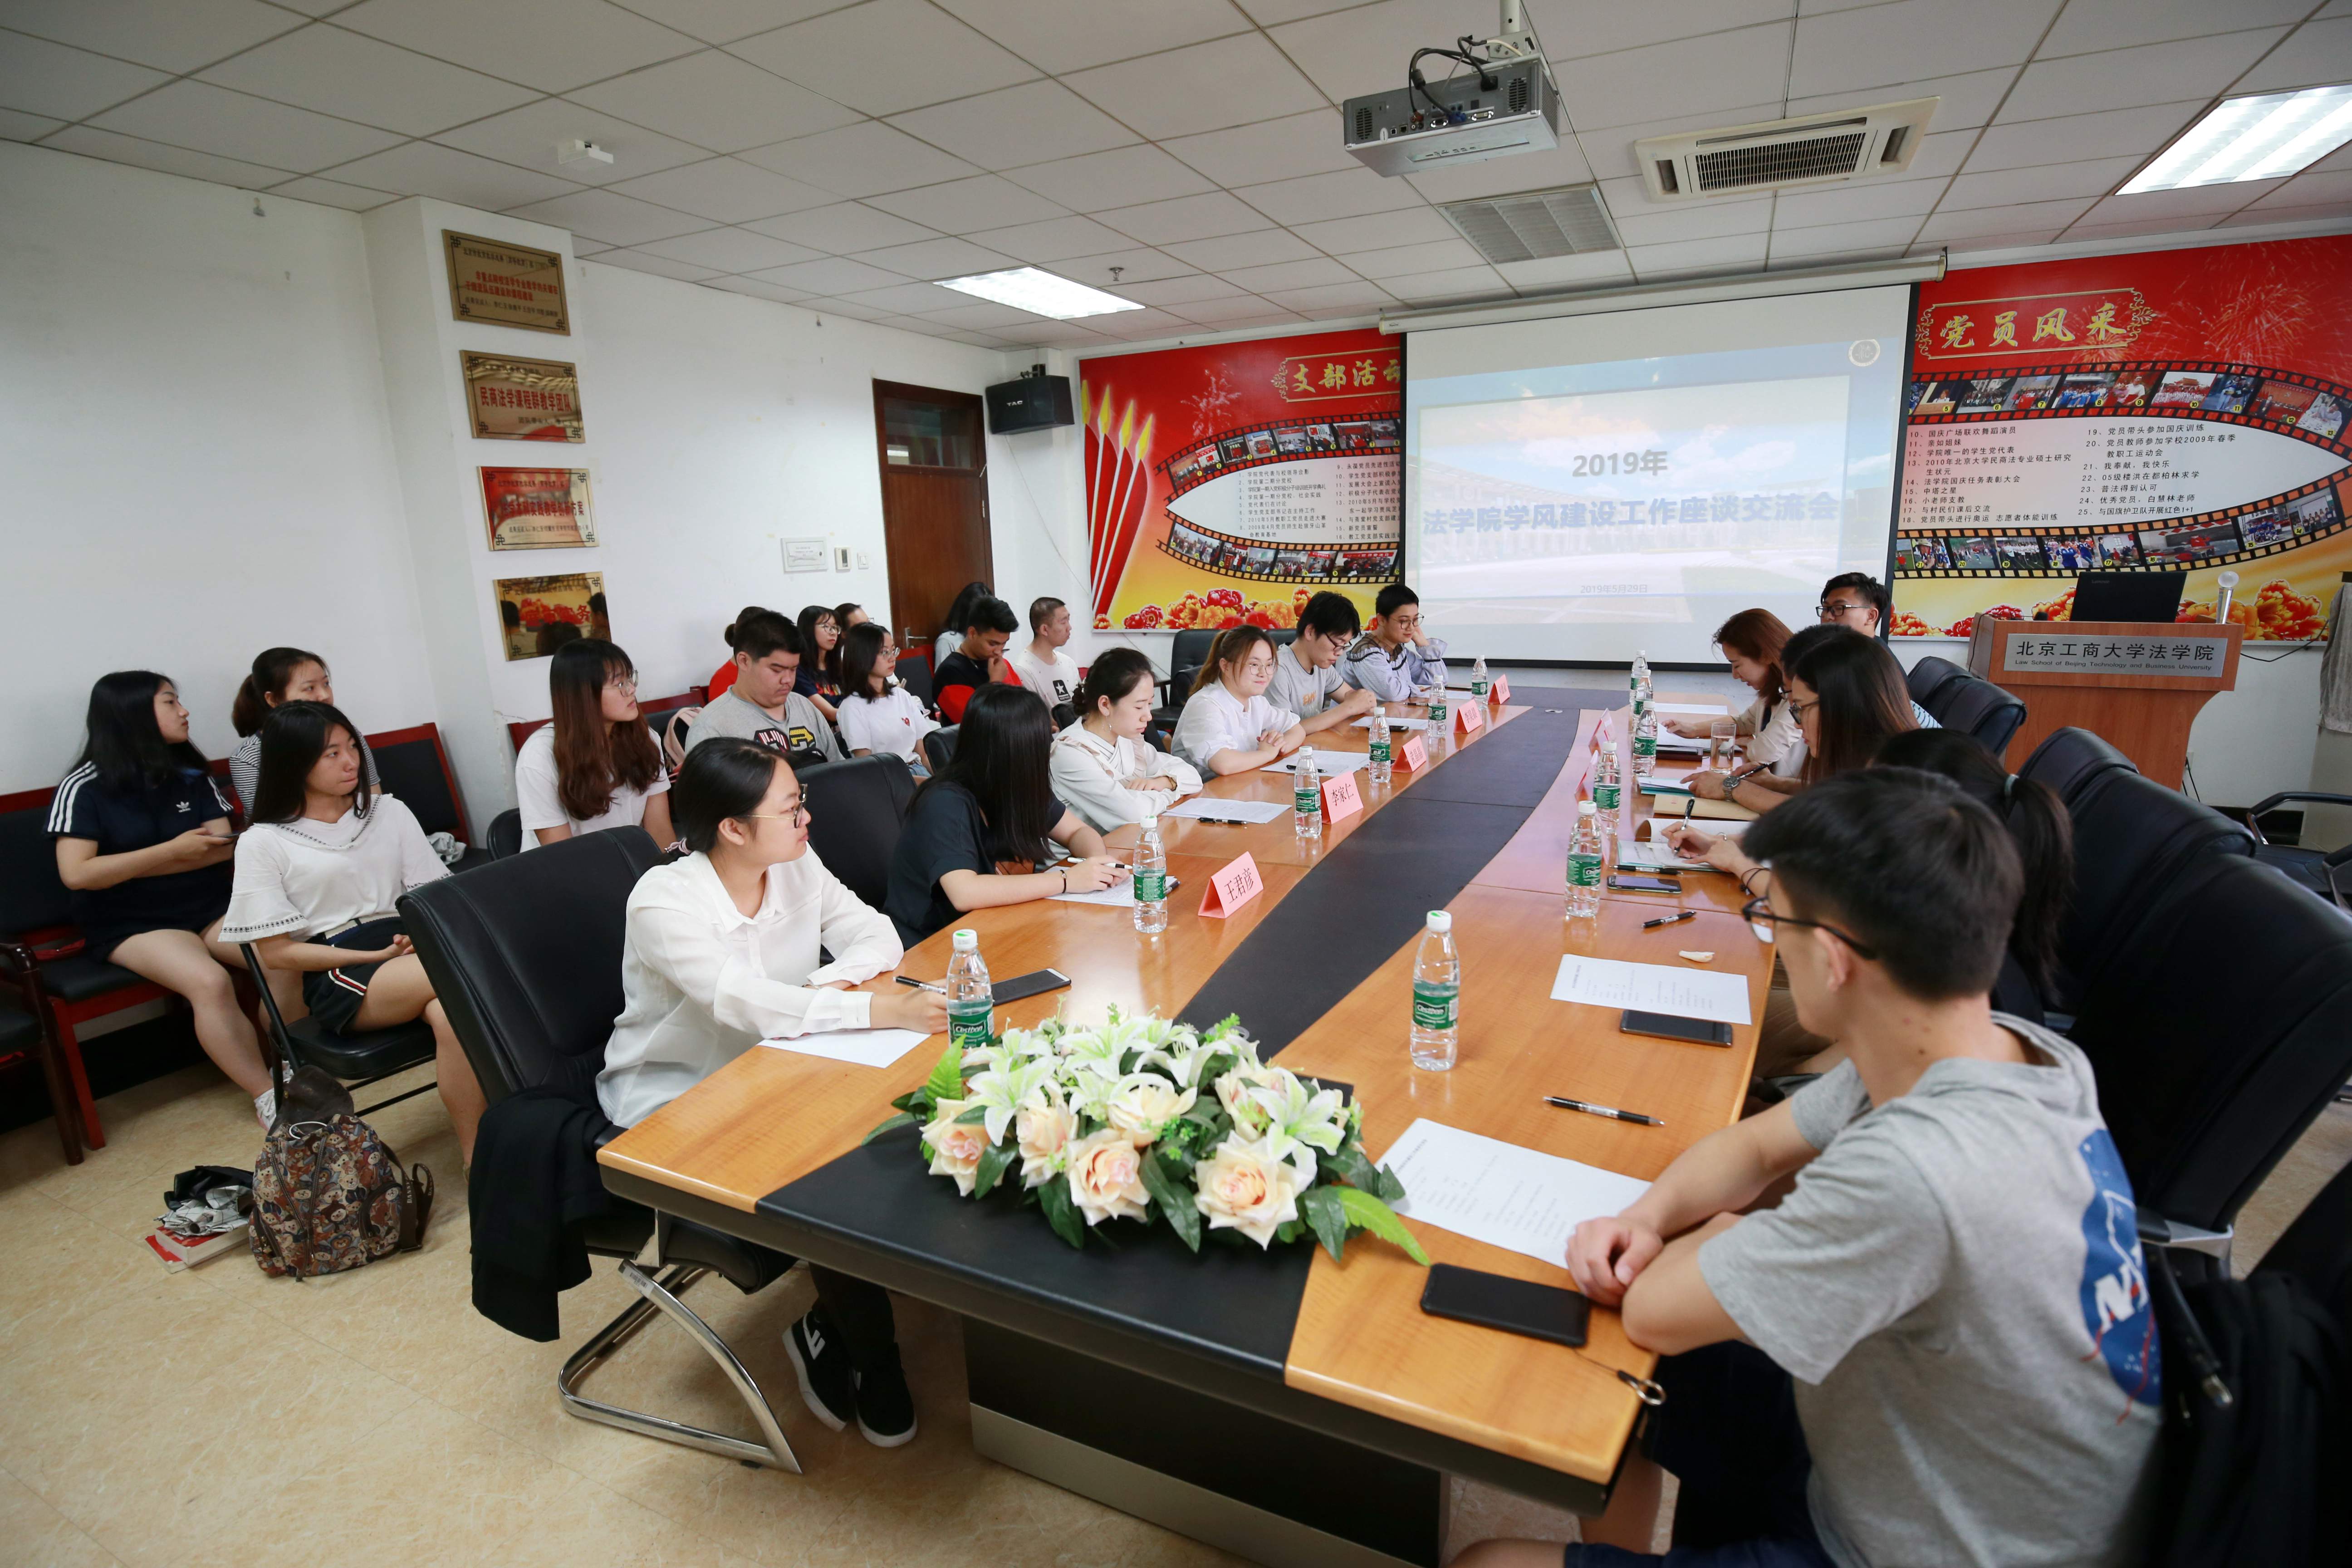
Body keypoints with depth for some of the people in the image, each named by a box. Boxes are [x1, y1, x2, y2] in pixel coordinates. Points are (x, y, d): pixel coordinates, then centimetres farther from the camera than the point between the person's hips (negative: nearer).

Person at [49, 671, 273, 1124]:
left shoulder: (191, 775, 9)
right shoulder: (85, 788, -4)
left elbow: (224, 846, 1)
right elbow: (77, 874, -12)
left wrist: (128, 867, -10)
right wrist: (172, 851, -15)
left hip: (211, 907, 4)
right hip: (132, 924, -4)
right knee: (210, 982, -32)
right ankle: (267, 1097, -22)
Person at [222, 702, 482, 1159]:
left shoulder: (390, 812, 15)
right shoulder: (263, 843, 5)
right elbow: (276, 951, 1)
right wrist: (378, 955, -11)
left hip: (413, 951, 3)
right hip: (337, 977, -3)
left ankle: (477, 1151, -27)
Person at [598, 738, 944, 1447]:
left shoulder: (797, 868, -5)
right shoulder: (663, 901, -24)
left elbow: (876, 934, -4)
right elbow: (740, 999, -38)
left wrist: (834, 977, -27)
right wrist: (878, 1010, -48)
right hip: (670, 1100, -5)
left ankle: (830, 1328, 1)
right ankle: (869, 1354, -1)